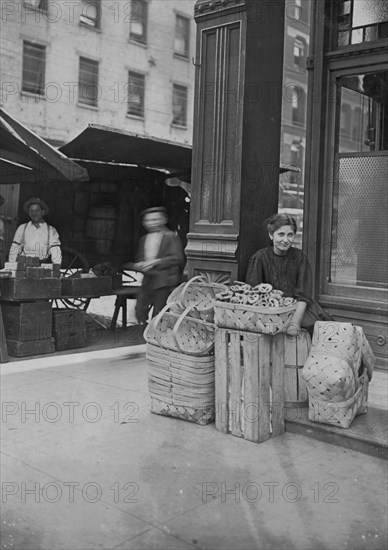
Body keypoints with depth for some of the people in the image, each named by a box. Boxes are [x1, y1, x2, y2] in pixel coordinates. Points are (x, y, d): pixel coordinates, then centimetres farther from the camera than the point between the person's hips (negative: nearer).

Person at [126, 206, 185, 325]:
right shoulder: (143, 239, 18)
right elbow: (139, 258, 26)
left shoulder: (171, 237, -3)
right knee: (140, 310, 2)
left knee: (158, 313, -5)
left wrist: (156, 262, -18)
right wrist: (140, 265, 1)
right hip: (148, 281, 6)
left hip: (164, 281, -6)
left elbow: (177, 258, -12)